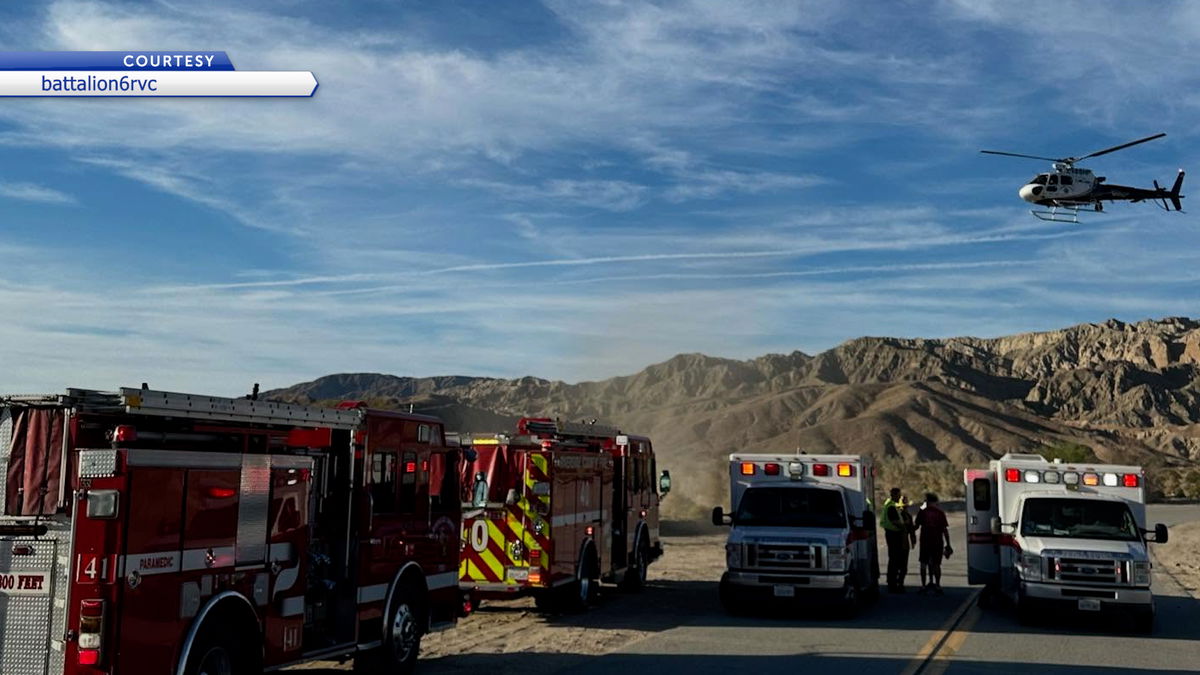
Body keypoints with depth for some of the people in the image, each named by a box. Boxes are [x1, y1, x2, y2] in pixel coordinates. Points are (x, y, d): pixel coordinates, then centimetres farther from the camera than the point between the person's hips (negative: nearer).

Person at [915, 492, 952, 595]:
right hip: (938, 542, 1)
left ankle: (923, 586, 5)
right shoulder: (940, 513, 1)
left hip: (925, 541, -1)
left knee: (924, 563, 7)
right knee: (936, 564, 7)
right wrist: (948, 544, 3)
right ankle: (937, 586, 5)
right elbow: (945, 530, -1)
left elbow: (916, 526, 0)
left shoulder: (922, 512, -2)